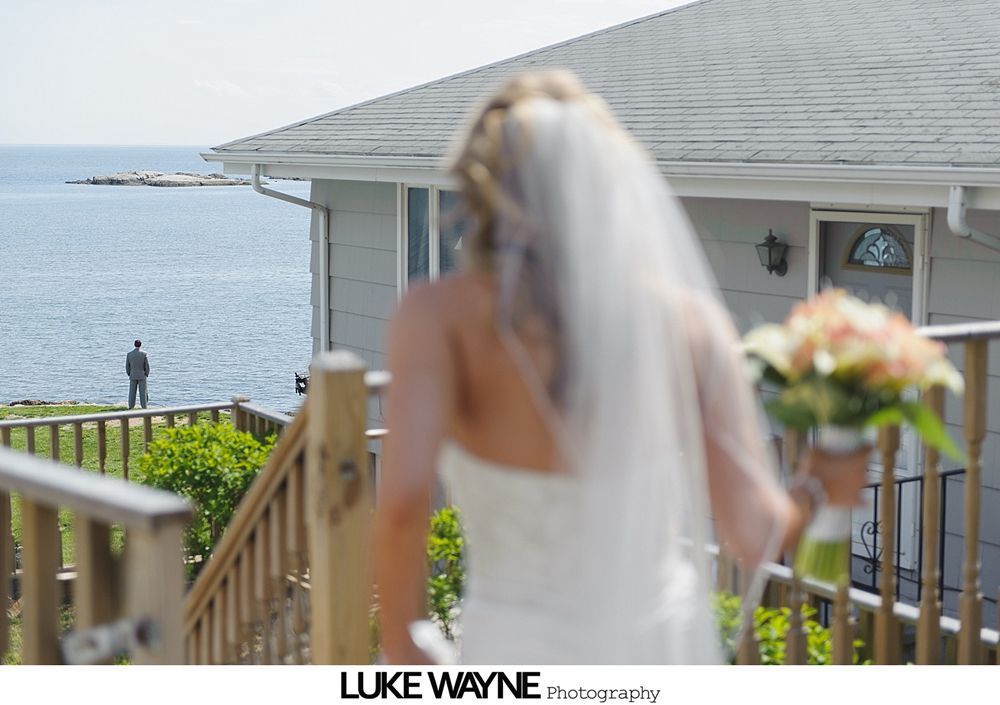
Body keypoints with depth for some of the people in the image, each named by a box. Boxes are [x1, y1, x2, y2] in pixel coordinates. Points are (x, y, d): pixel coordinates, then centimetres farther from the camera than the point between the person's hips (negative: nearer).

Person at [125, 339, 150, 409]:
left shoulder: (129, 354, -1)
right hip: (142, 376, -2)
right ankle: (144, 407, -1)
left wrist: (129, 374, 14)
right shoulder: (144, 353, -8)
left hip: (133, 376, 2)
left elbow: (127, 366, 3)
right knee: (143, 392, 1)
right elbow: (147, 365, -6)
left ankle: (131, 406, 6)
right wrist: (147, 374, 6)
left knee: (132, 392, 8)